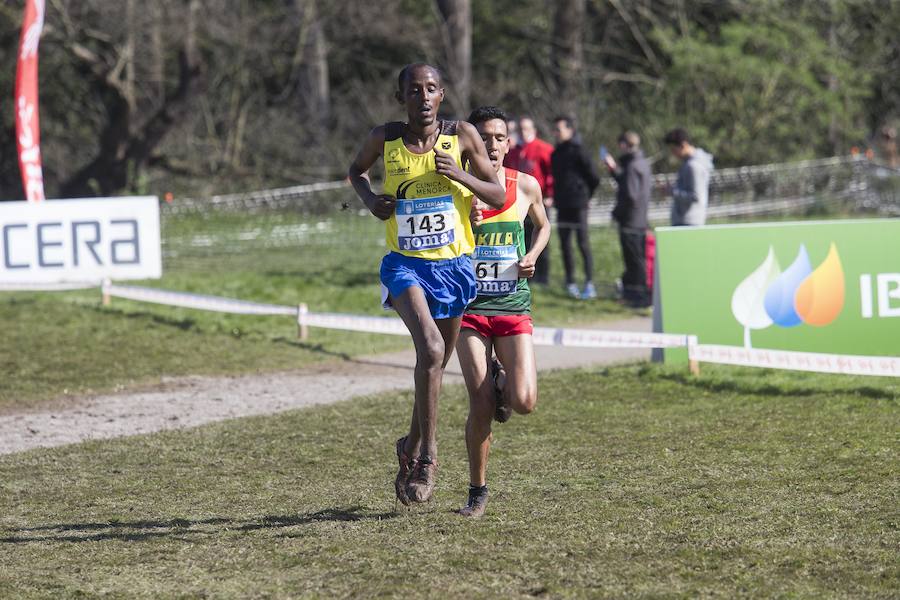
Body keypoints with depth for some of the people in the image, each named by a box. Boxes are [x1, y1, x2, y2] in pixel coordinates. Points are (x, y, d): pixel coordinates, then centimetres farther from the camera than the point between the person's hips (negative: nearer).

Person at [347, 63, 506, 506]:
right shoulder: (385, 138, -5)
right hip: (405, 265, -2)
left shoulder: (462, 136, -6)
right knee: (431, 348, -26)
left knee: (435, 365, 13)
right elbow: (356, 170, 16)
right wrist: (370, 199, -5)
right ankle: (427, 454, -17)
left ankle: (412, 448, 36)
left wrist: (458, 174, -19)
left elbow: (499, 197, -3)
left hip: (453, 266, 2)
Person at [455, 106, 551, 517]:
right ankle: (477, 491, 12)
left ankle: (500, 380, 24)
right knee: (481, 407, -7)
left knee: (524, 402, -13)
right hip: (470, 307, -1)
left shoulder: (525, 186, 3)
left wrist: (532, 257, 3)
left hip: (513, 306, 1)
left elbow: (542, 225, 23)